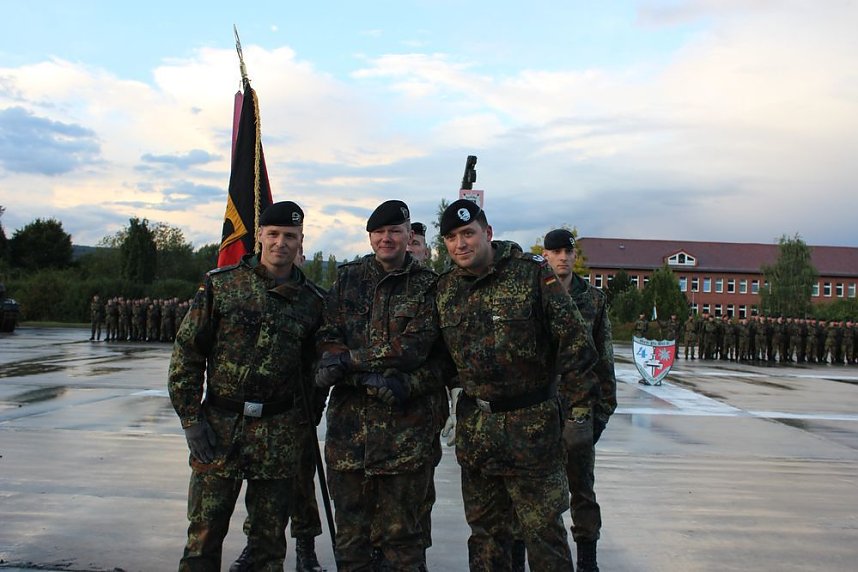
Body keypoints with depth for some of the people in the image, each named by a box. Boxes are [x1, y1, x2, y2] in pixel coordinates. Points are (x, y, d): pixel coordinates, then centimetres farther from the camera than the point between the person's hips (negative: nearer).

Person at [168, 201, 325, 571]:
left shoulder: (311, 301, 4)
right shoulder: (220, 284, -1)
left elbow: (315, 369, 12)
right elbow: (186, 353, 0)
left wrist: (306, 425, 7)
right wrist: (191, 420, -4)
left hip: (280, 435, 1)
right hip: (219, 427, -1)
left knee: (270, 539, 11)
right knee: (204, 533, 5)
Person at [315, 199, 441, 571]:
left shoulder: (427, 286, 2)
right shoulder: (348, 278, 10)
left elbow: (414, 348, -10)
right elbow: (327, 340, 2)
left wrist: (349, 360, -14)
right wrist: (369, 377, -15)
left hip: (406, 425, -2)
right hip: (349, 419, 2)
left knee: (401, 533, 7)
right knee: (350, 531, 11)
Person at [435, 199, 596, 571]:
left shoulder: (532, 274, -10)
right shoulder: (445, 288, 6)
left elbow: (575, 339, -9)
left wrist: (578, 400, -8)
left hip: (531, 425, -5)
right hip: (474, 428, 5)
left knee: (543, 530, 2)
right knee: (485, 529, 18)